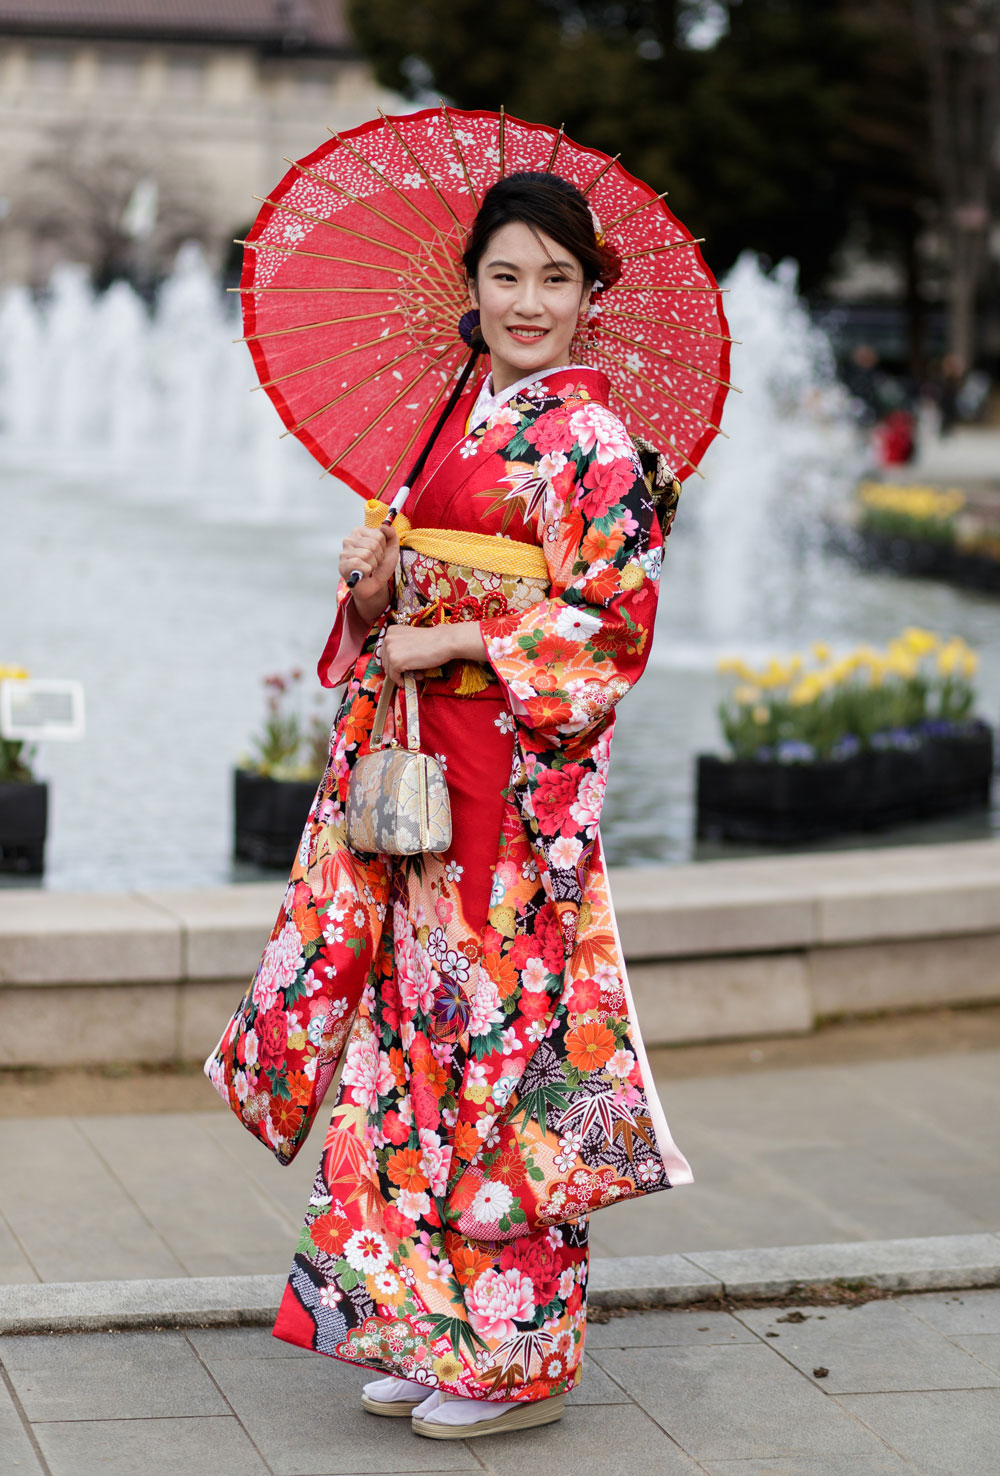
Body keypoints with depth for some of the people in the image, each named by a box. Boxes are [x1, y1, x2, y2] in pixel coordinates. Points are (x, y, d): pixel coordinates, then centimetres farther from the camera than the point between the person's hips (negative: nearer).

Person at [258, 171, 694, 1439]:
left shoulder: (588, 434, -8)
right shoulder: (450, 419, 14)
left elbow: (613, 619, -15)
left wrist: (448, 644, -14)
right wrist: (372, 586, -5)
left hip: (521, 774, -7)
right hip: (421, 762, 7)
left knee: (506, 1027, -4)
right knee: (423, 1026, 9)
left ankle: (521, 1354, 6)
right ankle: (427, 1333, 17)